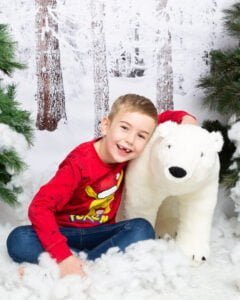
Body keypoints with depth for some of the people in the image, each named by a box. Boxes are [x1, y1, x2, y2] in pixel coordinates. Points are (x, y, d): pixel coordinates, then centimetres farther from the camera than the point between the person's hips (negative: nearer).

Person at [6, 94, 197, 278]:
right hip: (65, 233, -4)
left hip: (99, 233, 4)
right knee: (19, 240, -31)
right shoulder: (80, 164, -25)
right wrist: (63, 257, -40)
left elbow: (160, 120, 7)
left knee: (142, 229, -25)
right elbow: (40, 207, -32)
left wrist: (185, 118, -16)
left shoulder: (123, 152, -8)